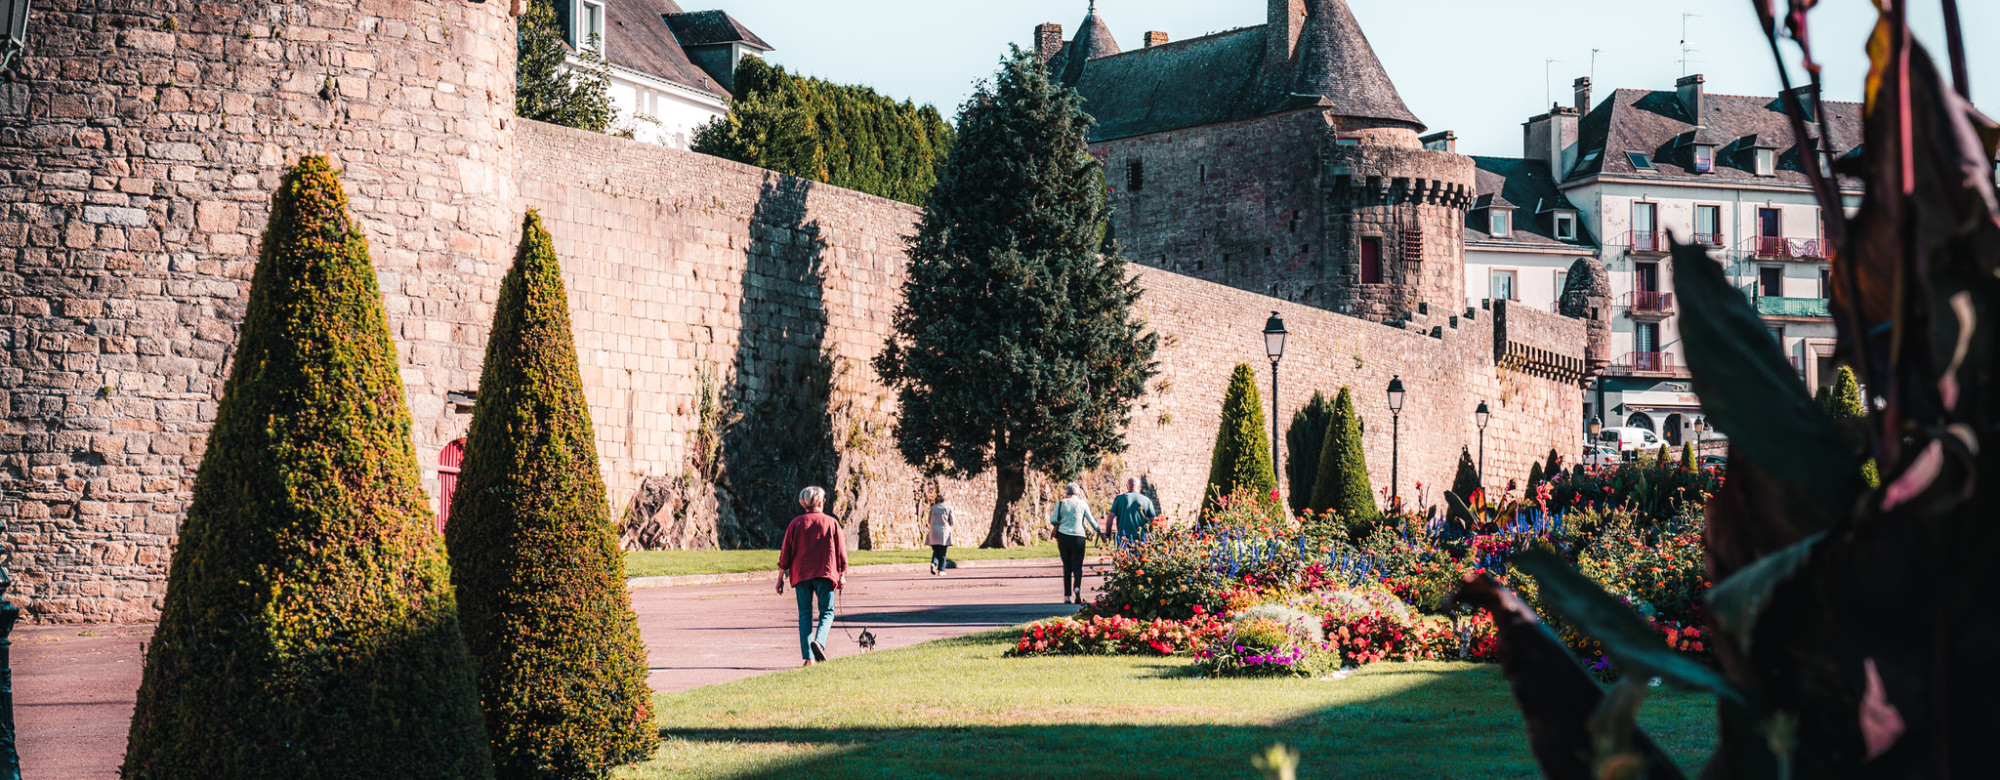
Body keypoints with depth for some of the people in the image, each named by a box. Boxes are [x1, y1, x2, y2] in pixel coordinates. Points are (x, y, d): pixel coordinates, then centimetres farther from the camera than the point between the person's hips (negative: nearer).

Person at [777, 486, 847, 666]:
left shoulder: (796, 524, 2)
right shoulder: (831, 523, 1)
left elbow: (785, 553, 2)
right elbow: (841, 551, 4)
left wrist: (781, 577, 8)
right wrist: (842, 575, 14)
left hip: (801, 575, 1)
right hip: (825, 574, -1)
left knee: (805, 614, 7)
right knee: (827, 612, 6)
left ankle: (809, 657, 1)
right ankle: (819, 641, -22)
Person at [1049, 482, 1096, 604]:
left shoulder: (1060, 503, 2)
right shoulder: (1082, 504, 2)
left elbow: (1053, 521, -1)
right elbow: (1091, 521, 6)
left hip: (1063, 537, 1)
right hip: (1078, 537, -1)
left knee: (1067, 567, 9)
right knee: (1077, 566, 1)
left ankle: (1067, 596, 6)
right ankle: (1077, 587, -27)